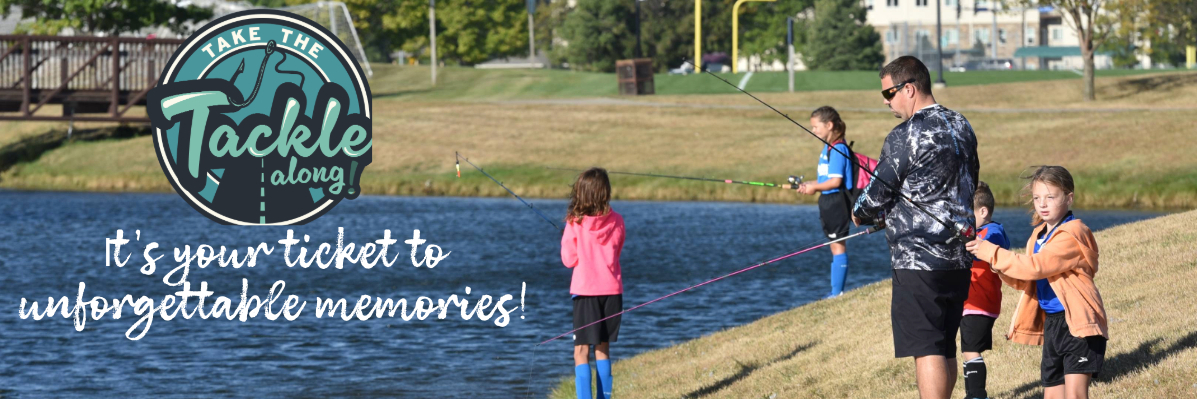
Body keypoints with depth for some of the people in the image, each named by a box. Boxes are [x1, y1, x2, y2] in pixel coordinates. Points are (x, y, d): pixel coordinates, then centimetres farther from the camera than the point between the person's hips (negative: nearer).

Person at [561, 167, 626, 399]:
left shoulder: (575, 223, -11)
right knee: (603, 347, 15)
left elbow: (569, 259, -5)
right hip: (612, 290, 4)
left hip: (585, 292, -4)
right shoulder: (616, 221, -1)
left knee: (582, 351, -2)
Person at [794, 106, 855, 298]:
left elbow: (836, 181, -21)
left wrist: (815, 187, -13)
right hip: (828, 202, 10)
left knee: (838, 246, -6)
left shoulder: (837, 149, -16)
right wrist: (808, 185, 7)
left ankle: (837, 292, -4)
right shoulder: (827, 148, 13)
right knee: (835, 246, 12)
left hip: (837, 201, -10)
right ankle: (836, 291, 17)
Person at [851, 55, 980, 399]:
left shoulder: (904, 137, -15)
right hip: (959, 257, 8)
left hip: (918, 260, -8)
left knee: (927, 350, -8)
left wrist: (861, 214, 15)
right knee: (945, 347, 15)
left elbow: (878, 194, -9)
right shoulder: (962, 128, 11)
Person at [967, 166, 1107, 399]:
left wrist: (993, 253, -20)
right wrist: (1001, 267, -7)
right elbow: (1025, 282, 13)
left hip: (1078, 322, -9)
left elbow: (1036, 267, -24)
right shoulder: (1039, 235, 13)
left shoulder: (1072, 235, -15)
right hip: (1052, 324, 9)